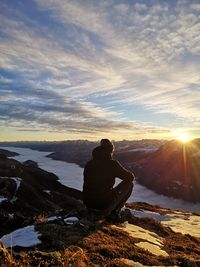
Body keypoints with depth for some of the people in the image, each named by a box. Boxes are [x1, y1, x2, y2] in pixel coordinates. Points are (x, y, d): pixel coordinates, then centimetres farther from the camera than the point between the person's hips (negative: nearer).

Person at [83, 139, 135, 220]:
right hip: (105, 203, -6)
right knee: (129, 183, 9)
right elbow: (131, 177, 1)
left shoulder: (89, 163, 7)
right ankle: (113, 211, 5)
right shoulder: (112, 163, -8)